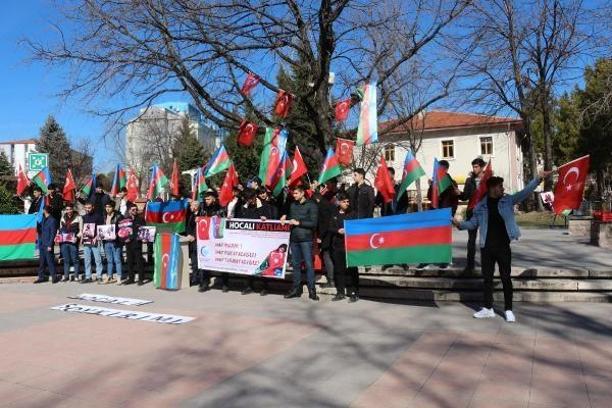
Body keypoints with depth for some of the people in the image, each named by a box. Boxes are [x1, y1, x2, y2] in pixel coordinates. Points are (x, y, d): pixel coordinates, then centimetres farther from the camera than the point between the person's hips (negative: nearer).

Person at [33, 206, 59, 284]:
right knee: (42, 261, 12)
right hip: (42, 244, 8)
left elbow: (53, 234, -15)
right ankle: (41, 277, 19)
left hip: (48, 245, -8)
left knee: (50, 261, -4)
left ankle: (54, 277, 4)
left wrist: (50, 245, -17)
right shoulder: (44, 219, 13)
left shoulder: (52, 221, -12)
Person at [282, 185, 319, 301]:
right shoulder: (292, 205, 16)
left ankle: (312, 290, -1)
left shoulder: (311, 205, -1)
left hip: (306, 239, -5)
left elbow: (313, 223, -8)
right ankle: (296, 289, 16)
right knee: (295, 264, 9)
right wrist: (285, 219, 2)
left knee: (309, 264, -5)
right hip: (294, 238, 5)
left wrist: (298, 223, -10)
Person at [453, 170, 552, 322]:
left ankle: (508, 310, 13)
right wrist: (460, 224, -10)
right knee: (487, 277, 9)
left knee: (505, 277, 3)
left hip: (503, 247, -1)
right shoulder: (481, 205, 3)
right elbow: (473, 223, 7)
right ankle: (488, 308, 20)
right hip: (486, 247, 1)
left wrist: (538, 179, -17)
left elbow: (525, 192, -7)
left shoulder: (508, 200, 2)